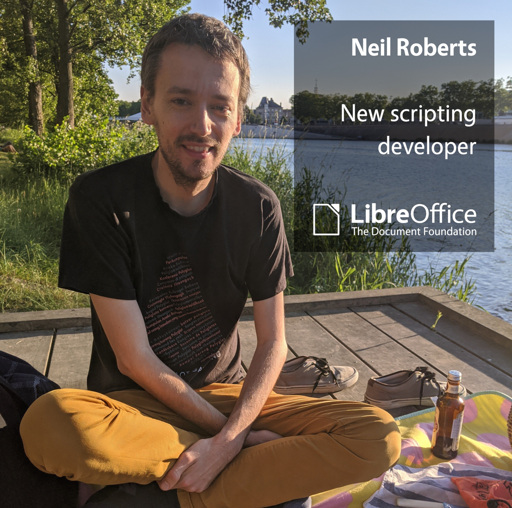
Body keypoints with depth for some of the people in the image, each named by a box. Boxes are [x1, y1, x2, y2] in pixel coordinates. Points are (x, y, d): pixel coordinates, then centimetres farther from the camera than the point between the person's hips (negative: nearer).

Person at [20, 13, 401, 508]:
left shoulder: (257, 208, -5)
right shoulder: (100, 199, -14)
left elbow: (272, 343, -4)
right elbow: (134, 358, -15)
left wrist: (227, 440, -20)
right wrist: (232, 435, -14)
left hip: (226, 393, 2)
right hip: (132, 401, -1)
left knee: (379, 437, -17)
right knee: (49, 424, -37)